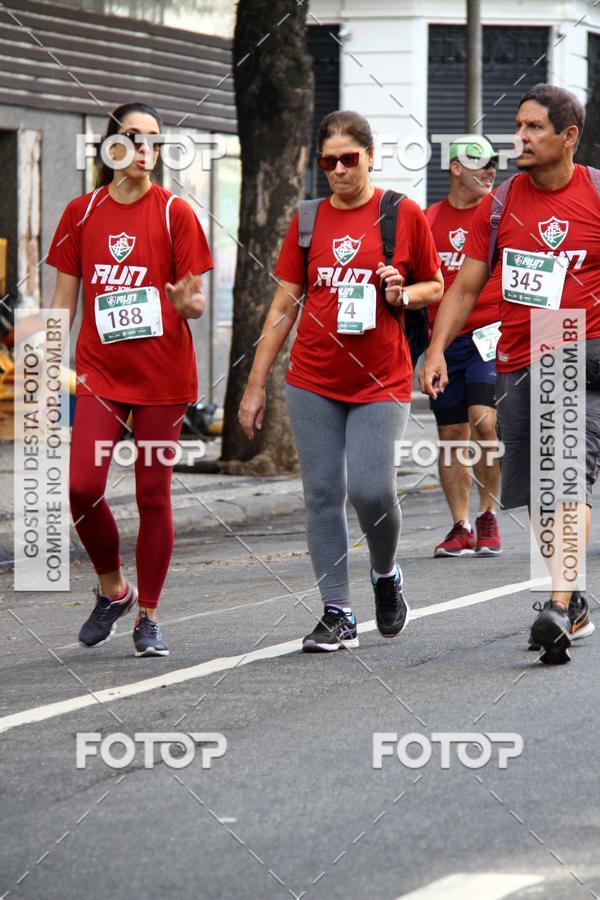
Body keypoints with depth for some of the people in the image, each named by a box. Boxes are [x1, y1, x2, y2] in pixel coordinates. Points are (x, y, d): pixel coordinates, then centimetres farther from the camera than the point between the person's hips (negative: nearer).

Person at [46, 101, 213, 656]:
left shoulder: (174, 212, 0)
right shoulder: (82, 213, 7)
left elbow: (196, 301, 0)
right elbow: (64, 299, 12)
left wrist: (188, 302, -24)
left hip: (163, 375, -2)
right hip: (100, 371, 2)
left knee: (154, 495, 1)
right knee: (81, 486, -12)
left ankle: (148, 617, 12)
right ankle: (113, 589, 12)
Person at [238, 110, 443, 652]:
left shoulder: (404, 215, 0)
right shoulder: (308, 220, 7)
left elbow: (435, 287, 11)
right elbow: (284, 305, 10)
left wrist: (404, 295, -13)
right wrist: (256, 384, 7)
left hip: (380, 382, -3)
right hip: (313, 382, 3)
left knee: (372, 490, -14)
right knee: (323, 494, 0)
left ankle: (386, 575, 17)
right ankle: (337, 614, 6)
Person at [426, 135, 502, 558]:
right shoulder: (430, 219, 9)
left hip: (491, 336, -3)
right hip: (445, 339, 3)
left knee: (483, 420, -18)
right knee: (451, 433, 5)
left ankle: (489, 516, -1)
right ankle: (461, 527, 13)